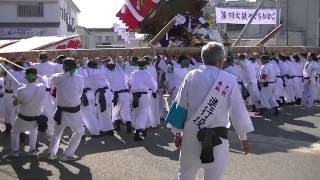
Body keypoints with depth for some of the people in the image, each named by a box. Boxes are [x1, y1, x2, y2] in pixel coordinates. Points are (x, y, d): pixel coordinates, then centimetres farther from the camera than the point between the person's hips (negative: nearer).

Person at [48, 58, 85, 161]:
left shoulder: (57, 78, -10)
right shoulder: (79, 79, -11)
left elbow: (52, 83, 11)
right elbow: (80, 93, 1)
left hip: (61, 111, 2)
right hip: (74, 111, -2)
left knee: (57, 133, 23)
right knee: (79, 132, 19)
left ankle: (51, 154, 25)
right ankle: (67, 154, 19)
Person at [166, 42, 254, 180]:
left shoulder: (192, 76, -2)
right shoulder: (230, 81, -7)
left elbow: (180, 106, 1)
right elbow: (238, 110, -3)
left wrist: (177, 132, 12)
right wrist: (243, 138, 9)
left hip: (191, 134, 3)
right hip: (216, 137, -2)